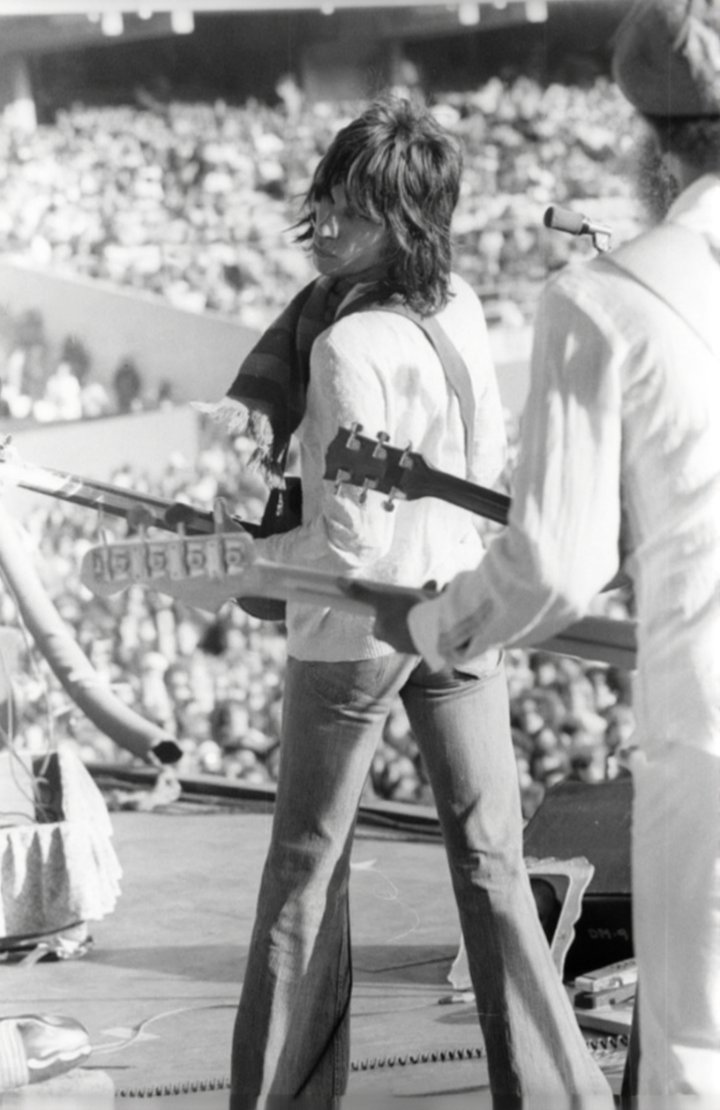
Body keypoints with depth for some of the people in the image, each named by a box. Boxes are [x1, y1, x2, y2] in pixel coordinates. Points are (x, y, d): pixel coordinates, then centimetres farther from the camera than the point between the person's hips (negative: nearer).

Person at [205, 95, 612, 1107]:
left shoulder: (350, 348, -25)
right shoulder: (460, 304, -5)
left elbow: (348, 545, -25)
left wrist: (251, 557, -5)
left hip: (354, 630, -5)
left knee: (306, 869, 11)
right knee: (491, 864, 9)